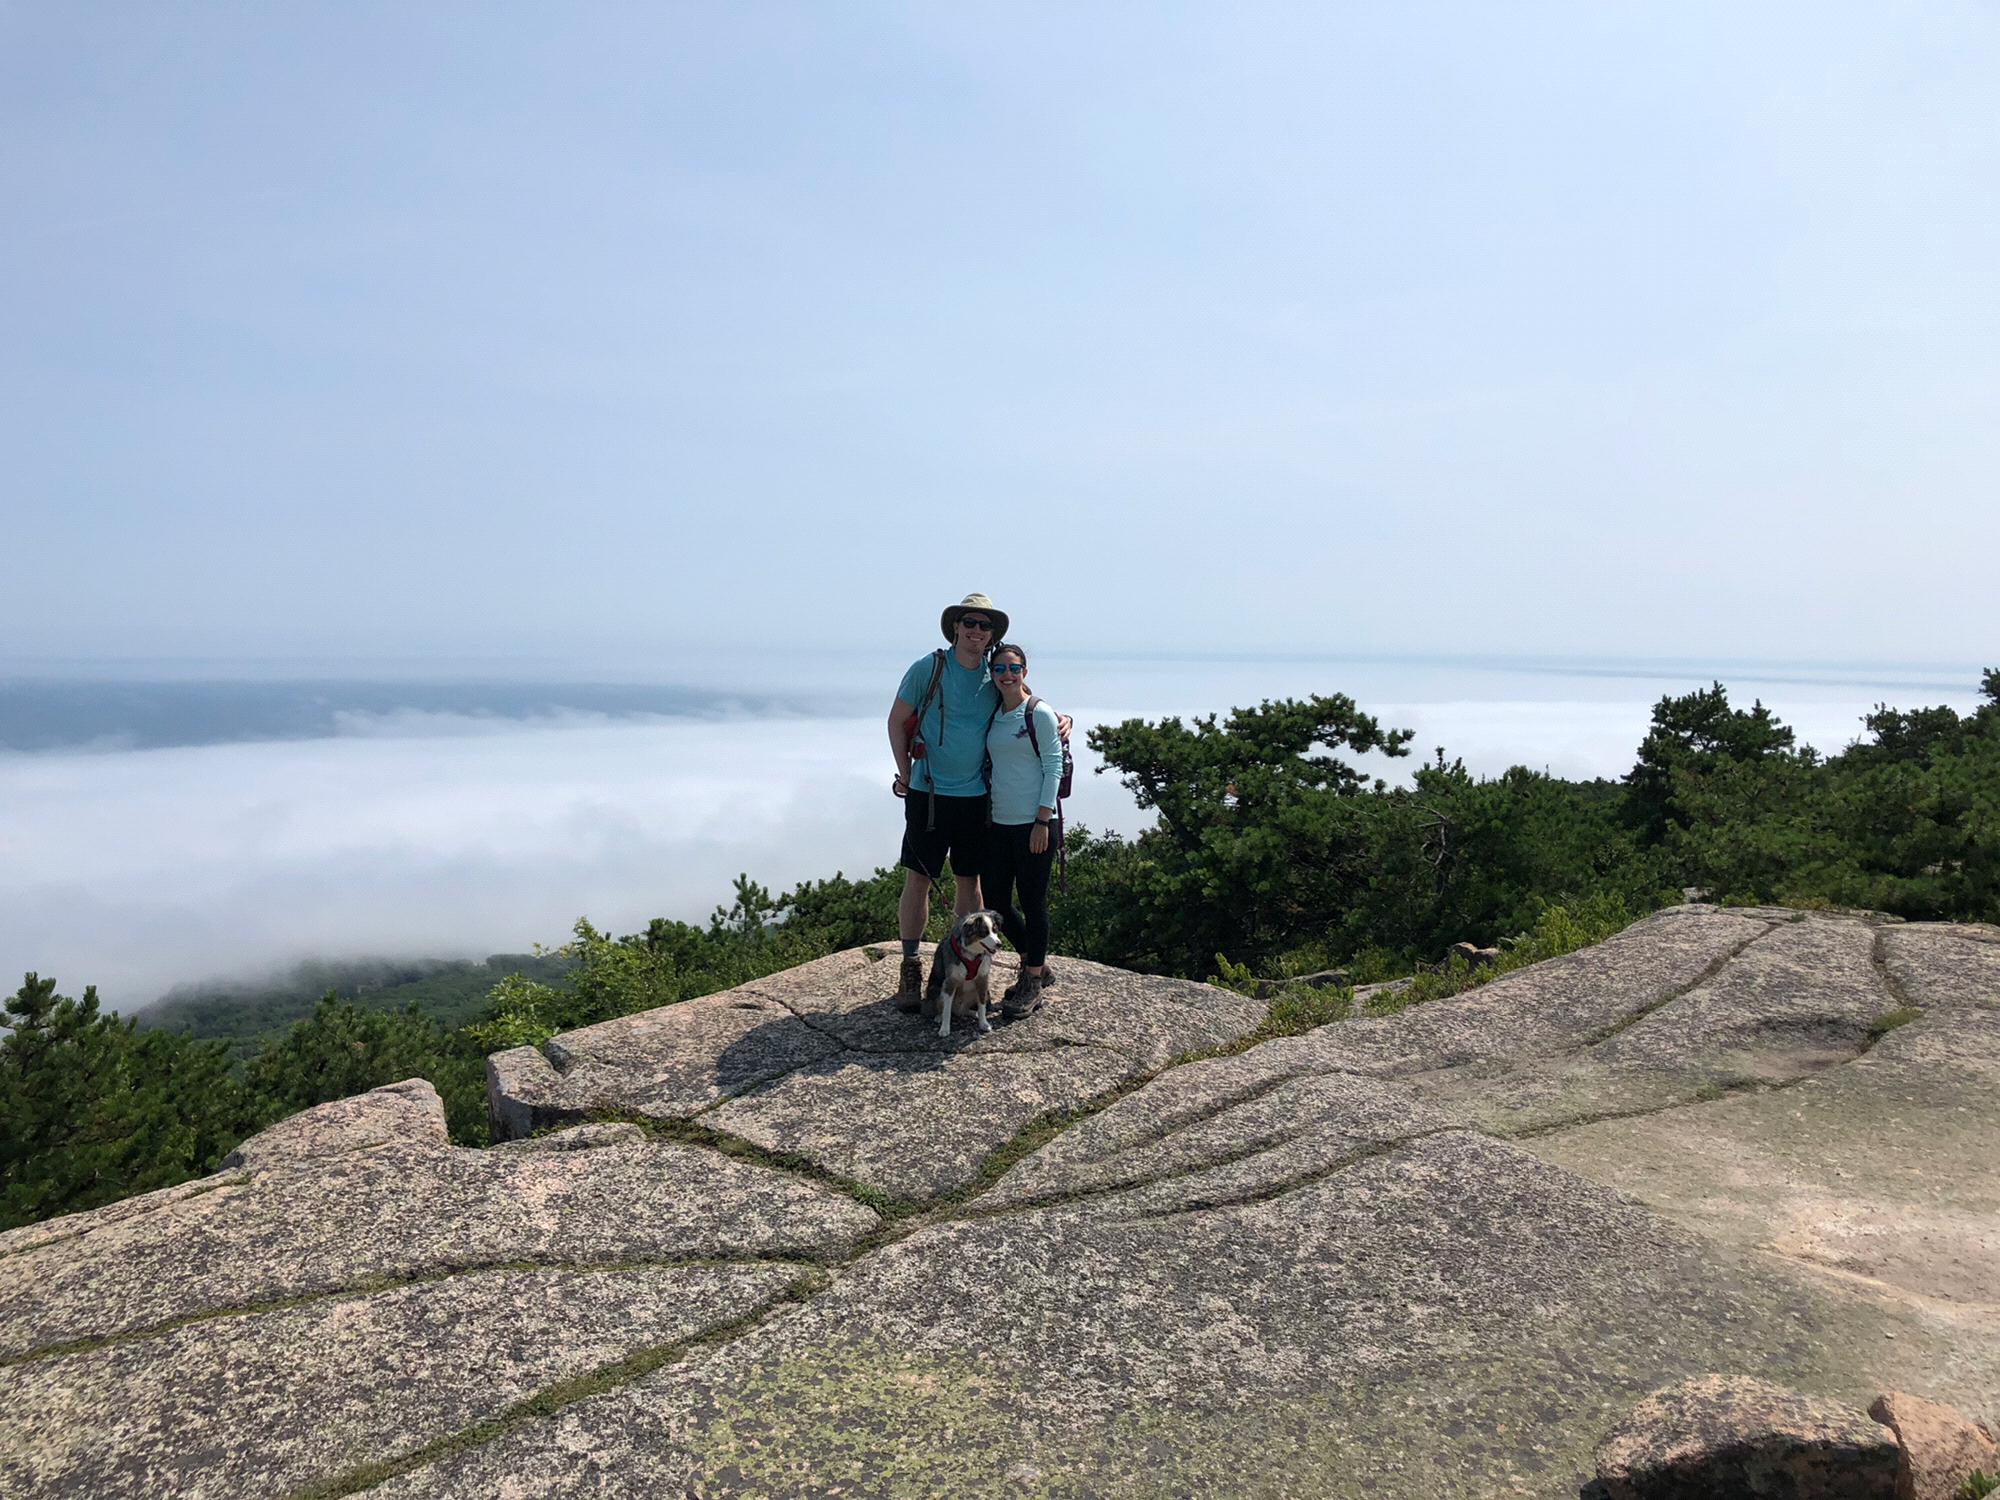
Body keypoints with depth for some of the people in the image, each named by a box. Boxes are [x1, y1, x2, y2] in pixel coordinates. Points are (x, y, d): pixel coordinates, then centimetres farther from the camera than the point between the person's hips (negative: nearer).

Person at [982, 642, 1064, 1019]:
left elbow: (1054, 768, -9)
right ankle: (1036, 964, 29)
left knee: (1032, 901, 1)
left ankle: (1033, 985, 14)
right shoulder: (992, 715, 11)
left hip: (1032, 823, -7)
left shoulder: (1039, 714, -7)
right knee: (995, 901, 9)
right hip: (999, 822, 7)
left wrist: (1042, 821, -15)